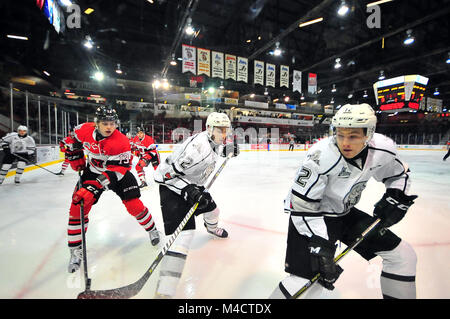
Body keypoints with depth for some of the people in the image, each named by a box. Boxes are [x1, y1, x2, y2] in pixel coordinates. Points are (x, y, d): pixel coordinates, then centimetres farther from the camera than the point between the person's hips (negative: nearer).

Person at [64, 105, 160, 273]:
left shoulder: (122, 142, -28)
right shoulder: (85, 130, -15)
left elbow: (117, 170, -30)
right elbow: (74, 141, 11)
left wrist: (96, 185, -36)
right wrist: (76, 159, 7)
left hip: (118, 171, -3)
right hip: (92, 171, 4)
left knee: (134, 205, -9)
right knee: (78, 206, -6)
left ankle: (152, 229, 20)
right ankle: (76, 250, 11)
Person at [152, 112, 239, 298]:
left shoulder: (214, 141, -1)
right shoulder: (198, 145, -31)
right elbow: (171, 173, -30)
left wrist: (229, 150, 11)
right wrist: (190, 192, -36)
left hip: (192, 184, 9)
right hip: (172, 185, -9)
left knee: (211, 209, 26)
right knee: (184, 233, -20)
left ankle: (212, 228, 64)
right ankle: (164, 291, -16)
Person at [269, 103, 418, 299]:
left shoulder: (383, 149, -12)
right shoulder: (321, 156, -31)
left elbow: (400, 174, 12)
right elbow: (302, 205, -25)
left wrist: (394, 199, -3)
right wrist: (319, 242, -26)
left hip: (345, 213, 7)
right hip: (313, 216, -6)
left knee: (404, 257, 11)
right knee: (308, 282, -19)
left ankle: (399, 293, 36)